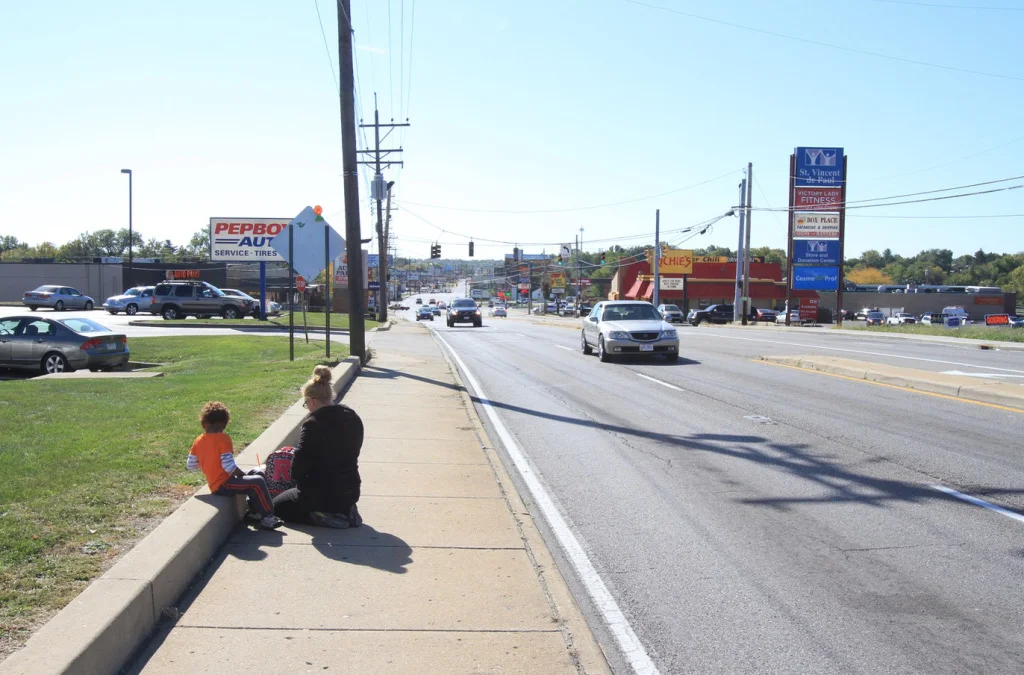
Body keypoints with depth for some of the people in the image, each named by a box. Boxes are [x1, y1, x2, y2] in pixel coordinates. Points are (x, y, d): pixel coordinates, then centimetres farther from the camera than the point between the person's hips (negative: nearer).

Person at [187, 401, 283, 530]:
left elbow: (190, 465, 8)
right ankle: (267, 517, -12)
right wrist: (242, 474, -7)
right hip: (223, 484, -9)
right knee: (258, 482, -13)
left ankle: (256, 511, 24)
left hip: (213, 484, 9)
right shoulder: (223, 439, -18)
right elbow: (229, 466, -23)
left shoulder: (198, 441, 3)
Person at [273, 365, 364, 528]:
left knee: (277, 505, 17)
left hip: (323, 494, -9)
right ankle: (345, 511, 17)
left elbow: (300, 462, -22)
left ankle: (326, 518, -2)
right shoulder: (353, 417, 1)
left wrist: (299, 482, 0)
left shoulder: (313, 424, -21)